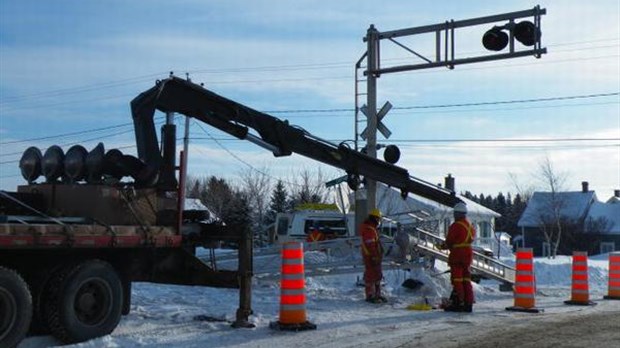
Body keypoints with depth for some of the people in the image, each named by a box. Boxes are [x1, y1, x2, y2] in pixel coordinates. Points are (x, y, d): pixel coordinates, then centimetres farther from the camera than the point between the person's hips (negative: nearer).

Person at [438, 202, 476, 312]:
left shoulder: (456, 226, -14)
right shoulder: (470, 226, 13)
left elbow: (449, 241, -12)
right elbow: (472, 238, 14)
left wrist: (443, 246, 10)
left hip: (457, 255, -8)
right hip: (468, 253, 8)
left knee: (457, 280, -4)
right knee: (466, 280, 11)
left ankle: (458, 303, -5)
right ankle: (468, 303, 11)